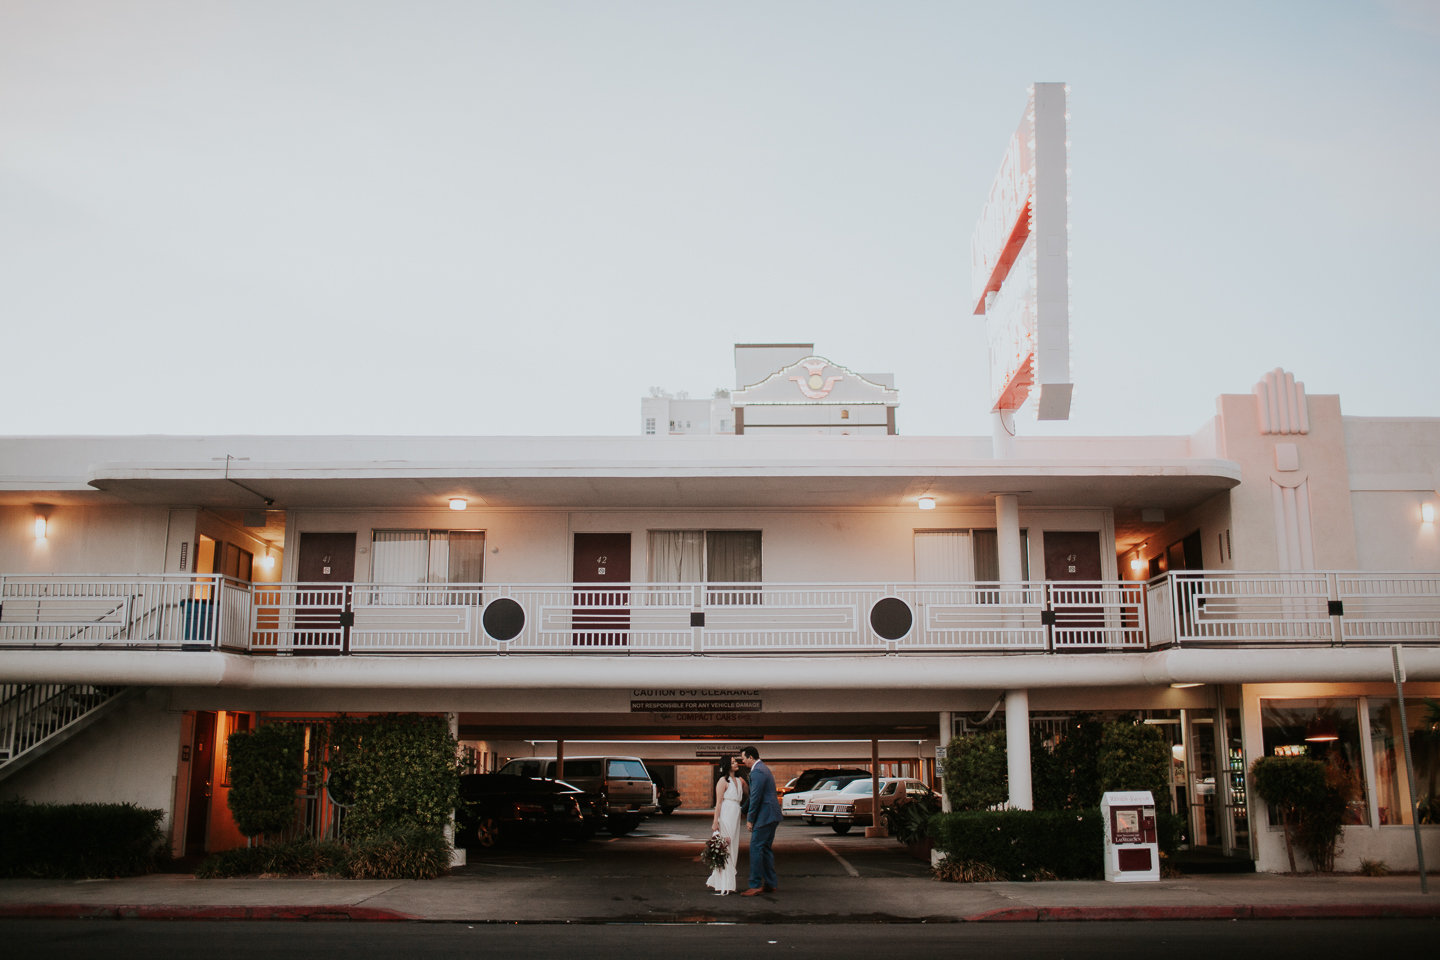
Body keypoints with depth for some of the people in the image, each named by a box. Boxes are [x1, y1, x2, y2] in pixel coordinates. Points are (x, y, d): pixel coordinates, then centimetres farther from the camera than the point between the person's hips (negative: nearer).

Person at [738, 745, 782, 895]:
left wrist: (750, 819, -12)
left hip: (764, 816, -11)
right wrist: (744, 811, 25)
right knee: (766, 849, 14)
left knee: (755, 849, -8)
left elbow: (756, 797, -19)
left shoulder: (757, 772, -16)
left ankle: (755, 886, -7)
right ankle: (771, 884, 17)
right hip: (772, 815, 11)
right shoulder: (763, 769, 18)